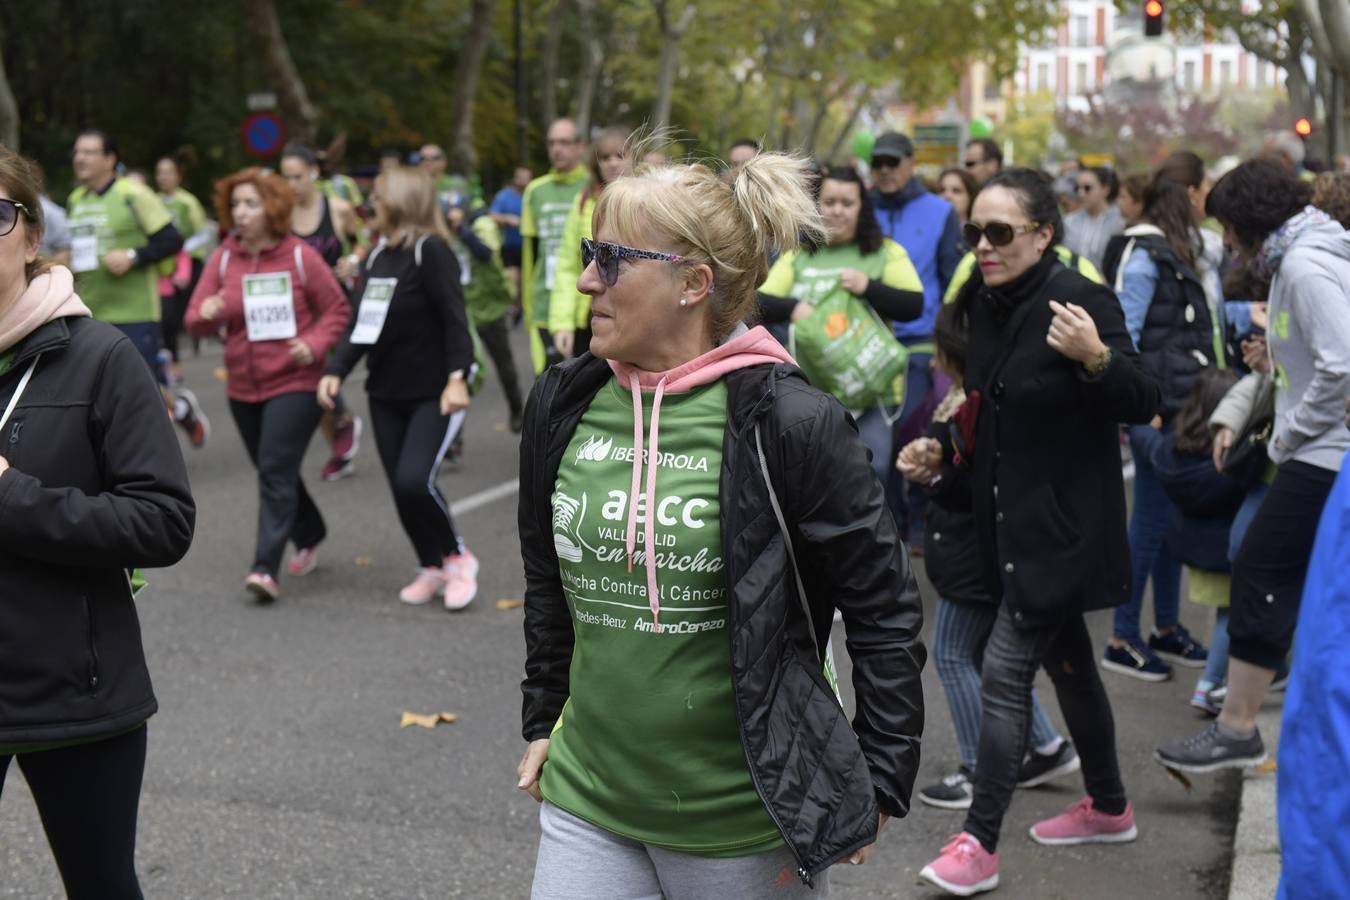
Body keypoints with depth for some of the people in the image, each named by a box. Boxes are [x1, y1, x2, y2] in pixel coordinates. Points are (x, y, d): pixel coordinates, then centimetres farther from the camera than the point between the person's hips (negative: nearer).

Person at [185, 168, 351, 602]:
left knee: (276, 471, -14)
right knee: (274, 471, 17)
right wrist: (206, 315, -23)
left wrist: (315, 344, -15)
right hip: (243, 387, 5)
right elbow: (196, 318, 1)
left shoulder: (300, 256, -5)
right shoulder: (223, 258, 3)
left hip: (295, 383, -5)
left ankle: (266, 568, -14)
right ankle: (309, 539, 40)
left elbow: (338, 308, 1)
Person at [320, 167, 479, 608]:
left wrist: (457, 377, -28)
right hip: (386, 393, 7)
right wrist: (336, 371, 1)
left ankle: (456, 556, 5)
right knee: (401, 488, 7)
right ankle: (431, 568, 24)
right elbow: (361, 324, 12)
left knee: (414, 481, -18)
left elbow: (454, 318, -18)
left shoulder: (431, 251, -11)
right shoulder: (378, 254, 11)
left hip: (433, 393, -7)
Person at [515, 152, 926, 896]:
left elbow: (885, 608, -9)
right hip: (587, 804, 5)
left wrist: (879, 784, -6)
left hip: (748, 821, -4)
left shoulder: (789, 424, -15)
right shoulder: (562, 407, 1)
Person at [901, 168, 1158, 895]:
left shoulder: (1082, 302, -17)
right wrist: (940, 453, 2)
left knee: (1005, 671, -9)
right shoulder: (985, 306, 4)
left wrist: (1095, 358, -37)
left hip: (1061, 525, -8)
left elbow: (1144, 405, -20)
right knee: (1066, 661, 19)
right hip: (1011, 520, 8)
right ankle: (1109, 806, 36)